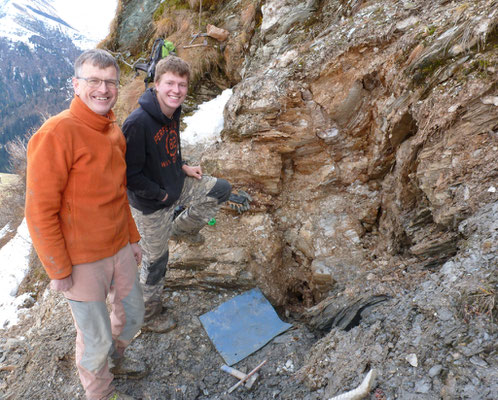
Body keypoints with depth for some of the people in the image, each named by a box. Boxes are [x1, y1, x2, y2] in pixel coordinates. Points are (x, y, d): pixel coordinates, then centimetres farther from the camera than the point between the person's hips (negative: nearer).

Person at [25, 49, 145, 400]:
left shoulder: (115, 130, 3)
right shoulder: (57, 134, -20)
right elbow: (40, 211, -18)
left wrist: (132, 238, 17)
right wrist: (58, 271, -14)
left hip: (120, 249, 7)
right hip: (82, 260, -7)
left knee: (132, 315, 23)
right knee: (96, 338, 12)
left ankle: (115, 355, 54)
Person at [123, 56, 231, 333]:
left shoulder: (173, 113, -3)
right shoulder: (138, 123, -29)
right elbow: (130, 174, -25)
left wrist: (183, 167, 3)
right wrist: (161, 195, -18)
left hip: (176, 185, 7)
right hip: (152, 203, -7)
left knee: (222, 189, 10)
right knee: (157, 260, 9)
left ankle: (182, 229, 27)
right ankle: (149, 314, 35)